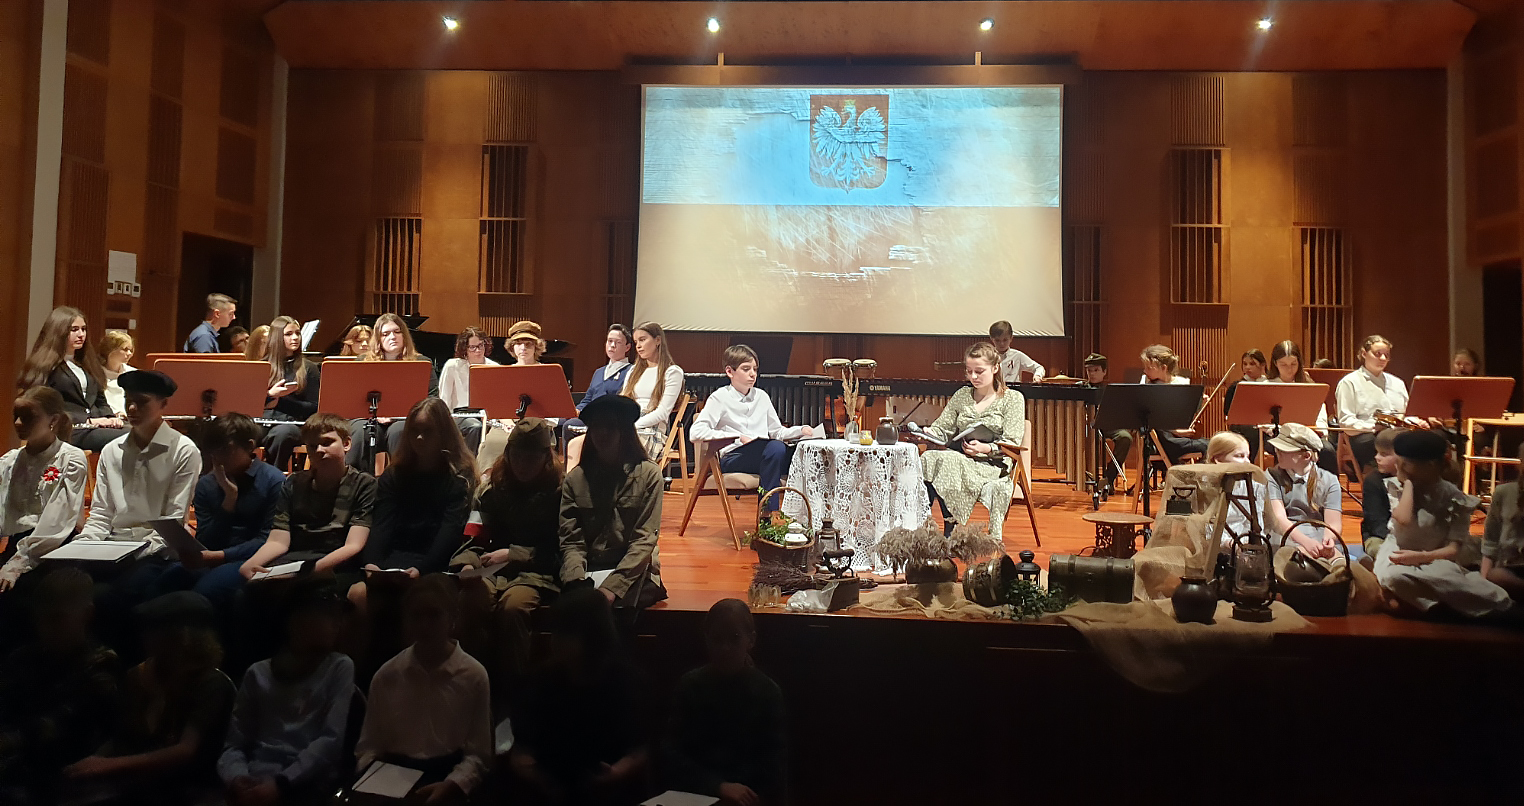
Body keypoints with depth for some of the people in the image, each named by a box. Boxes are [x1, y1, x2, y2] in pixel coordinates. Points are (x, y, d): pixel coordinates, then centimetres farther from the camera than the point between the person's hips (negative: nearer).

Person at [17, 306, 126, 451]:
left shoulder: (87, 363, 24)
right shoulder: (45, 366, 4)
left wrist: (110, 417, 3)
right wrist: (88, 421, -14)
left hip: (96, 426, 6)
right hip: (69, 431, -6)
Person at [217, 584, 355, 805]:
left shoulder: (340, 667, 7)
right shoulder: (258, 674, 17)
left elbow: (331, 740, -3)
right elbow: (234, 745, 11)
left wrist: (281, 783, -15)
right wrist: (236, 778, -9)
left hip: (306, 787, -3)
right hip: (254, 784, 3)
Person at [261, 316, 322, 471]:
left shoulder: (309, 368, 13)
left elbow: (314, 408, 6)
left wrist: (280, 401, -2)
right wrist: (270, 394, -6)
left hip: (292, 423, -2)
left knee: (282, 432, -40)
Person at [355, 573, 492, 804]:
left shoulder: (473, 675, -3)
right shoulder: (386, 676, 6)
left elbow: (478, 754, -1)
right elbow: (369, 745, 10)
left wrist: (452, 784, -17)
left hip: (446, 777, -3)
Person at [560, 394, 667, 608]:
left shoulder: (648, 474, -1)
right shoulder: (575, 479, 7)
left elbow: (644, 541, -6)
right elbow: (571, 542, 3)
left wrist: (612, 586, -17)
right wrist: (576, 583, -16)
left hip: (634, 572, -2)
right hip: (589, 572, 2)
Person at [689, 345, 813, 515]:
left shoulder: (761, 396, 20)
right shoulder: (720, 397, 3)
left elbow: (777, 432, 23)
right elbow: (696, 432, -9)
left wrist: (801, 430, 2)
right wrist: (738, 438, -15)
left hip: (766, 456, 5)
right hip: (732, 458, -5)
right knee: (775, 447, -35)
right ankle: (768, 512, -33)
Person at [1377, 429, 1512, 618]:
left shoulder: (1456, 500, -1)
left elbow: (1455, 549, -8)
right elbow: (1403, 519, -19)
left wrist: (1422, 557, -26)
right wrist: (1407, 482, -9)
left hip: (1434, 560, -2)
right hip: (1397, 555, 2)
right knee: (1394, 576, -39)